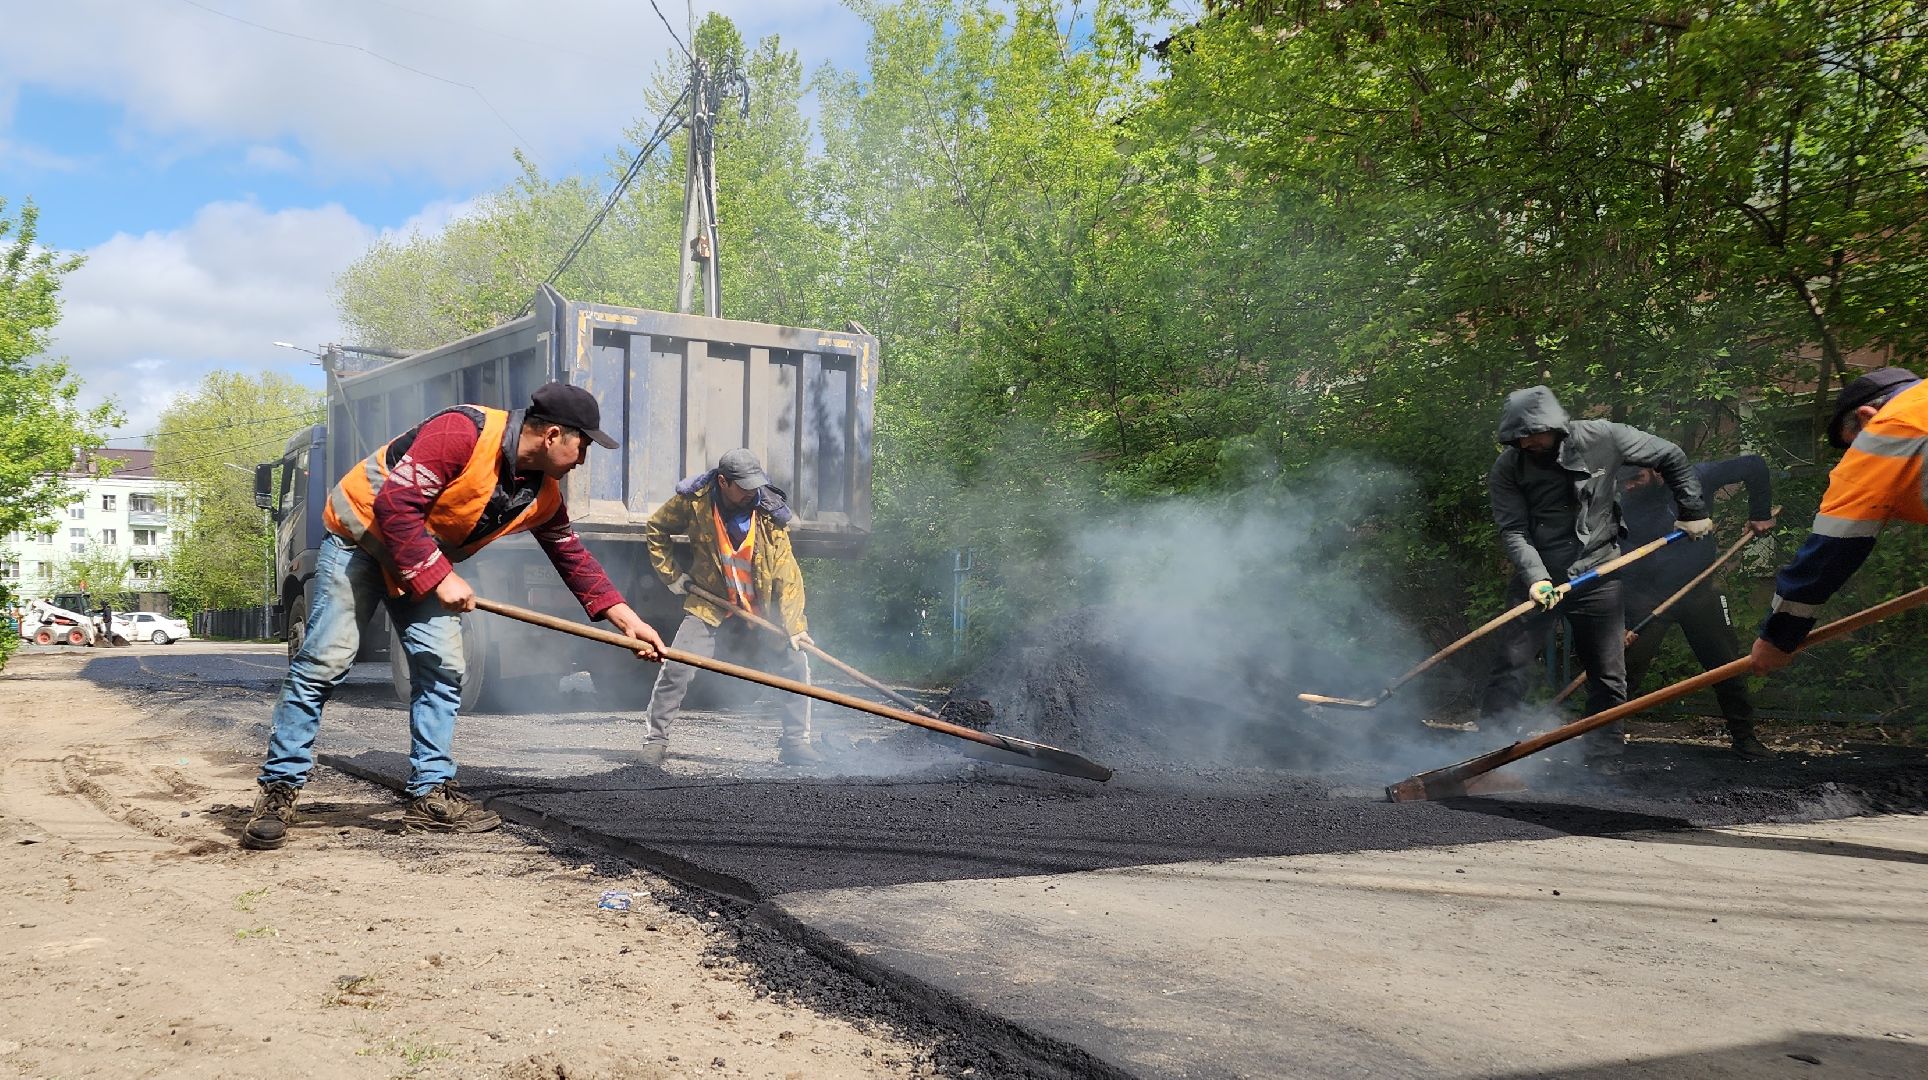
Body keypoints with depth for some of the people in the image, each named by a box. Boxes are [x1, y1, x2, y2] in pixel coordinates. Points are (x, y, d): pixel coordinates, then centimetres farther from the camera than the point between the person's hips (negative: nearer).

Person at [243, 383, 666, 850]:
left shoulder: (543, 495, -6)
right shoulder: (463, 432, -31)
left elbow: (573, 555, 5)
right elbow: (394, 505, -32)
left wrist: (627, 619, 0)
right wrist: (441, 579, -30)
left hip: (430, 561, 7)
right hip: (360, 534, -7)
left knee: (443, 668, -3)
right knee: (324, 662, -8)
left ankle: (432, 793, 4)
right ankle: (279, 788, 1)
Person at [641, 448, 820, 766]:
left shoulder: (769, 513, -15)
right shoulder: (693, 501, -14)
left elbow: (787, 574, -16)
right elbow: (655, 530, 5)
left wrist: (794, 626, -22)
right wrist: (672, 574, -3)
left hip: (762, 609, 1)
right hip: (709, 605, -1)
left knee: (795, 662, -7)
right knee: (677, 668, -12)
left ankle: (795, 742, 7)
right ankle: (656, 740, 4)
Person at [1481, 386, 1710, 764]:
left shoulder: (1602, 438, -9)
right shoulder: (1507, 468, -8)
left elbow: (1671, 457, 5)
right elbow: (1513, 530, -14)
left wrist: (1693, 513, 7)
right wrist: (1536, 577, -29)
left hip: (1596, 574, 1)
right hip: (1537, 576, 0)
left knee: (1608, 675, 4)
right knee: (1511, 665, -7)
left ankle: (1602, 758, 14)